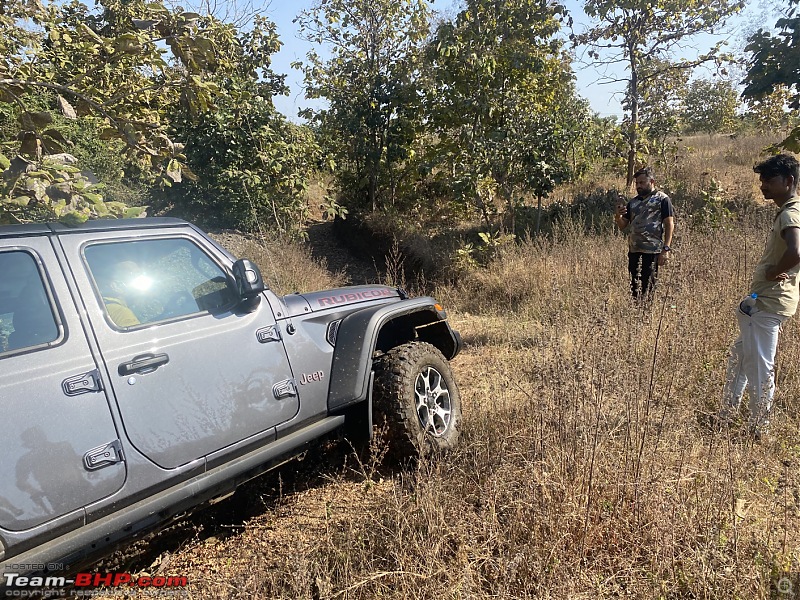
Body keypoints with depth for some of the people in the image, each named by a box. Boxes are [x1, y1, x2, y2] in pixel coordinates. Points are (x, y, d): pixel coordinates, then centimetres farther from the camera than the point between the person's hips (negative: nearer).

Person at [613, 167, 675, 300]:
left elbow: (669, 225, -4)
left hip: (652, 251, -6)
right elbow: (623, 225, 18)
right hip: (633, 250, 6)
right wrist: (618, 216, -4)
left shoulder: (662, 199, 1)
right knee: (634, 286, 7)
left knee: (648, 287, -6)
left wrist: (666, 249, -13)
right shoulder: (633, 202, 18)